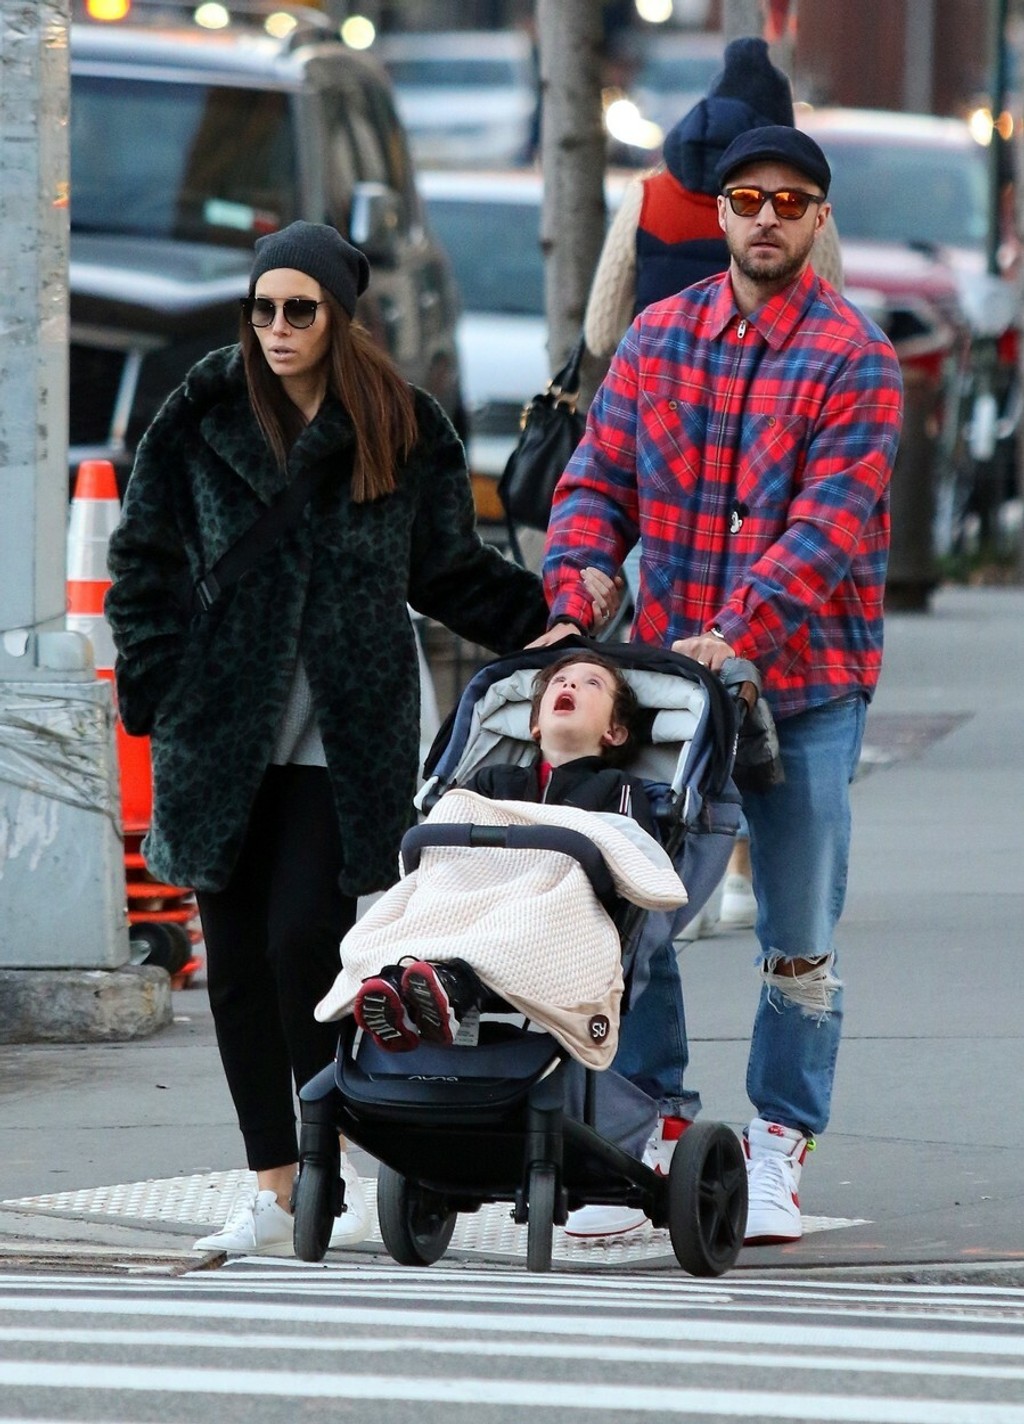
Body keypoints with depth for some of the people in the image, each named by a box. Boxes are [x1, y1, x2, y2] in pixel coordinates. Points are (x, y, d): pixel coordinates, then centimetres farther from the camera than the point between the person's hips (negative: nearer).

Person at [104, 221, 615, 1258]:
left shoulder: (402, 430, 3)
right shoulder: (204, 416, 5)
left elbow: (452, 573, 12)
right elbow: (143, 559, 9)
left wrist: (558, 621, 3)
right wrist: (159, 685, 1)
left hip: (345, 738, -2)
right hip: (222, 731, 2)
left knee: (306, 941, -12)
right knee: (236, 958, 2)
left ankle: (334, 1162, 4)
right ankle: (272, 1188, 10)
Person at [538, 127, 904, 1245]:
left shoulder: (854, 360, -5)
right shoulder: (654, 340, 9)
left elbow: (829, 522, -14)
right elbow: (600, 480, 6)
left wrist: (743, 632, -26)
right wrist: (572, 599, -11)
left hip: (803, 682, -3)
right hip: (662, 672, 3)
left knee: (799, 932, 3)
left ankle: (778, 1144, 14)